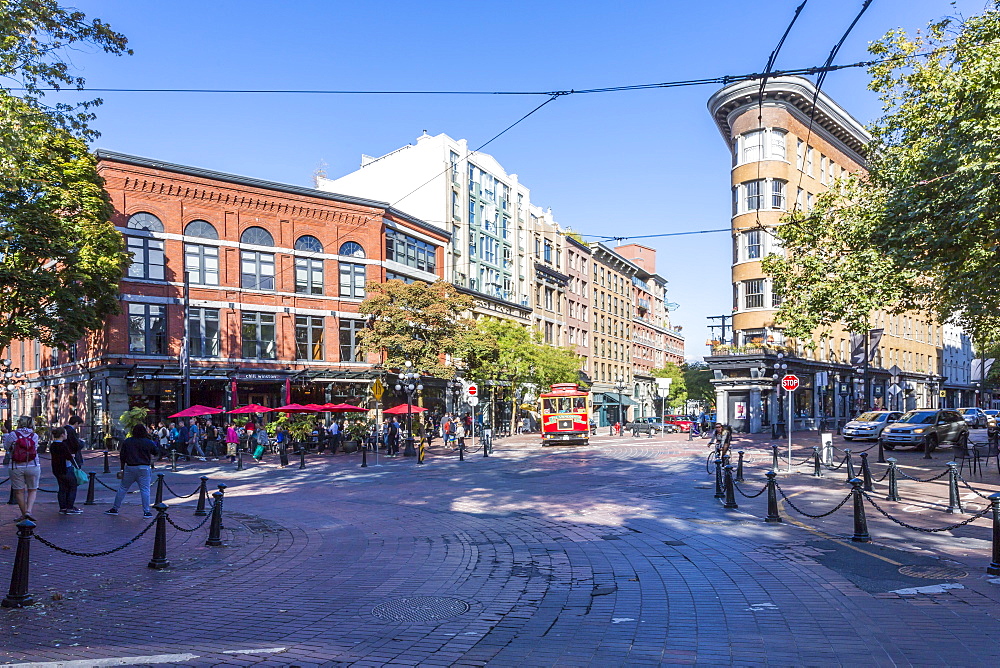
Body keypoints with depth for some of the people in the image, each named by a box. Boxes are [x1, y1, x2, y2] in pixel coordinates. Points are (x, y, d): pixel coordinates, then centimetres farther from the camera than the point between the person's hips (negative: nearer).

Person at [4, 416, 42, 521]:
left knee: (19, 491, 10)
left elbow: (6, 447, 7)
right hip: (32, 467, 1)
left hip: (15, 467, -1)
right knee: (33, 490, 12)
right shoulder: (35, 436, 0)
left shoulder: (13, 434, -5)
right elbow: (35, 448, 4)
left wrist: (5, 436, 23)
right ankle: (29, 511, -5)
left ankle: (24, 514, 16)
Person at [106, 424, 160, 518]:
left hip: (130, 468, 2)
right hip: (144, 468, -2)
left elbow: (122, 456, 5)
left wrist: (122, 468, 11)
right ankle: (146, 511, -1)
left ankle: (115, 508, 22)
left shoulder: (126, 441, 3)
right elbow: (157, 452, 5)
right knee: (145, 489, 0)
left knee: (123, 488, 15)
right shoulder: (148, 442, -4)